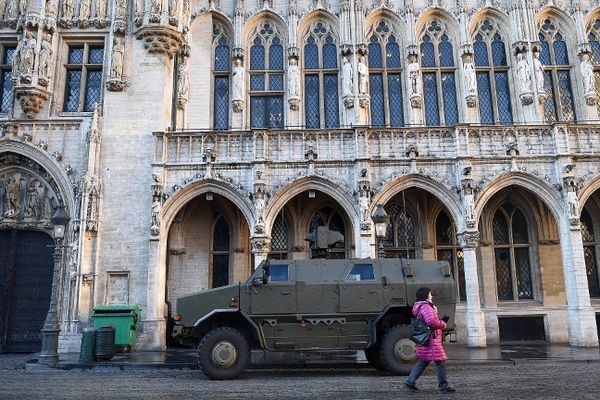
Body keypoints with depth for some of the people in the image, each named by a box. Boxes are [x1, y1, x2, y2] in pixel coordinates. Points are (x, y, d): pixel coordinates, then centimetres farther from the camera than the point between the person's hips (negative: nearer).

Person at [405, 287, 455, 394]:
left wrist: (442, 320, 12)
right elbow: (432, 321, -27)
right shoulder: (426, 307, -15)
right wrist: (443, 324, -9)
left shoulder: (420, 307, 19)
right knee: (441, 361, -4)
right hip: (431, 338, -11)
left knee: (423, 361, 15)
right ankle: (443, 386, 1)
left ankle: (410, 382, 16)